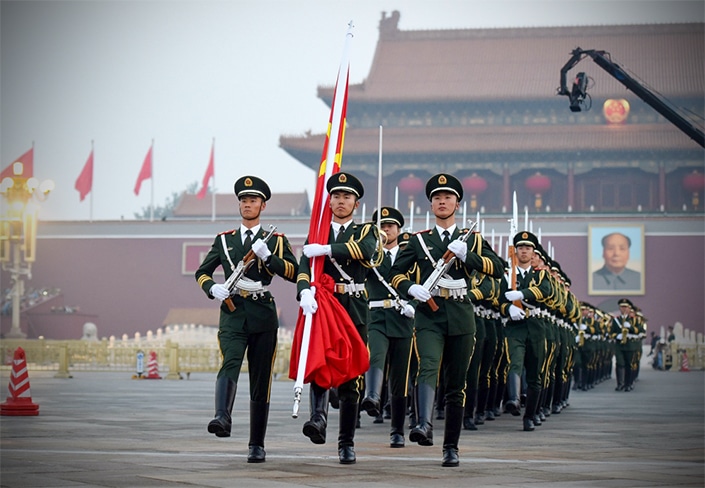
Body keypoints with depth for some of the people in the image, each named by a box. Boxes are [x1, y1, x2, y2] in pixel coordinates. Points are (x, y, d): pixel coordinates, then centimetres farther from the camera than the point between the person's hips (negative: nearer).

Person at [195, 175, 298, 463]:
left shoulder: (276, 240, 11)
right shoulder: (224, 240, 15)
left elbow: (293, 273, -1)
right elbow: (202, 273, 17)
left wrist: (267, 256, -15)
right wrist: (213, 288, -4)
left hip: (263, 315, 0)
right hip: (232, 313, 0)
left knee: (261, 382, 3)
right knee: (230, 363, -27)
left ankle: (257, 445, 10)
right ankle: (222, 419, -46)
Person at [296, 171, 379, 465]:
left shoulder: (365, 231, 12)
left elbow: (366, 249, -14)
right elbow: (304, 266, -4)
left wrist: (326, 249, -18)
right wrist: (305, 291, -25)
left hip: (355, 311, 0)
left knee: (350, 377, 1)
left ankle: (347, 444, 6)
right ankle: (319, 418, -38)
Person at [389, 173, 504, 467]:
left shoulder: (472, 239, 14)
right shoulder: (418, 240, 13)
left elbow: (498, 268, 1)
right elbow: (396, 273, 11)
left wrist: (467, 255, -14)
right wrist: (411, 288, -10)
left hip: (461, 317, 2)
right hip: (428, 315, -1)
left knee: (456, 384, 4)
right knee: (428, 367, -27)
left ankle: (451, 447, 12)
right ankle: (424, 425, -45)